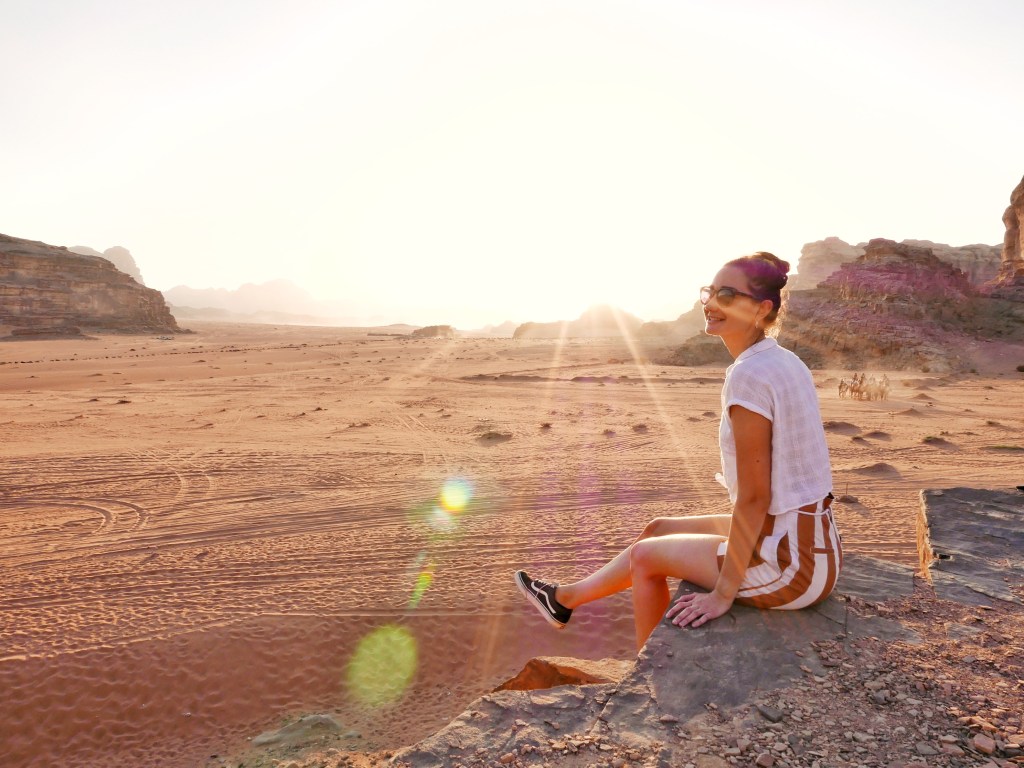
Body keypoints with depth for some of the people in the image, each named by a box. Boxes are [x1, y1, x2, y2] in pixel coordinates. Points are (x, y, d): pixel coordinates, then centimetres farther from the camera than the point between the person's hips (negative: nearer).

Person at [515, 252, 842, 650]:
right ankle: (566, 598, 41)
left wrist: (723, 593, -14)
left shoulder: (749, 374, -22)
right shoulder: (785, 361, 6)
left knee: (646, 554, 10)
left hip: (790, 566, -8)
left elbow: (754, 496, -22)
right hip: (813, 545, 8)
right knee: (659, 528, 19)